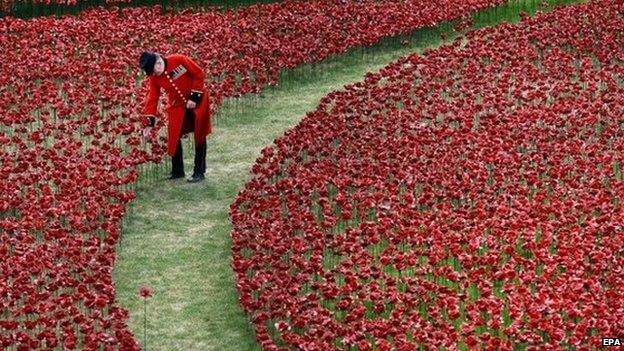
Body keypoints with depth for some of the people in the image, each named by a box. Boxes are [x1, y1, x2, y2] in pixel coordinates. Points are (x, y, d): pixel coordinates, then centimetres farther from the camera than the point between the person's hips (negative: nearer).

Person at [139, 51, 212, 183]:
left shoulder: (179, 60, -22)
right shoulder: (154, 78, -10)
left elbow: (199, 74, -16)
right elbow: (152, 99, -7)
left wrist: (194, 97, -17)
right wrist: (149, 123, -12)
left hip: (197, 102, -4)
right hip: (177, 105, 4)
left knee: (199, 136, 0)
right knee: (174, 137, 0)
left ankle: (199, 172, 8)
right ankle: (177, 171, 17)